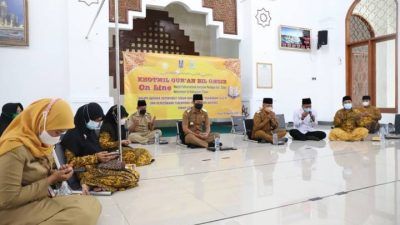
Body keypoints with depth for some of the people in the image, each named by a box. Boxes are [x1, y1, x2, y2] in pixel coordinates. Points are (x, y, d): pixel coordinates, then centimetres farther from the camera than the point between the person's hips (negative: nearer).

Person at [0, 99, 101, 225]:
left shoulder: (39, 142, 5)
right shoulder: (15, 147, -22)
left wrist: (55, 174, -5)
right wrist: (51, 179, -19)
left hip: (41, 200, 9)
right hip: (16, 212, -8)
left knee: (92, 204, -6)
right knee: (82, 214, -24)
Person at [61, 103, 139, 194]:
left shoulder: (90, 131, 15)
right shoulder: (73, 135, -10)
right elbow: (71, 161, -12)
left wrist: (105, 156, 1)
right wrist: (96, 158, -17)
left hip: (100, 166, 9)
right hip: (88, 172, -9)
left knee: (134, 175, -6)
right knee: (130, 179, -21)